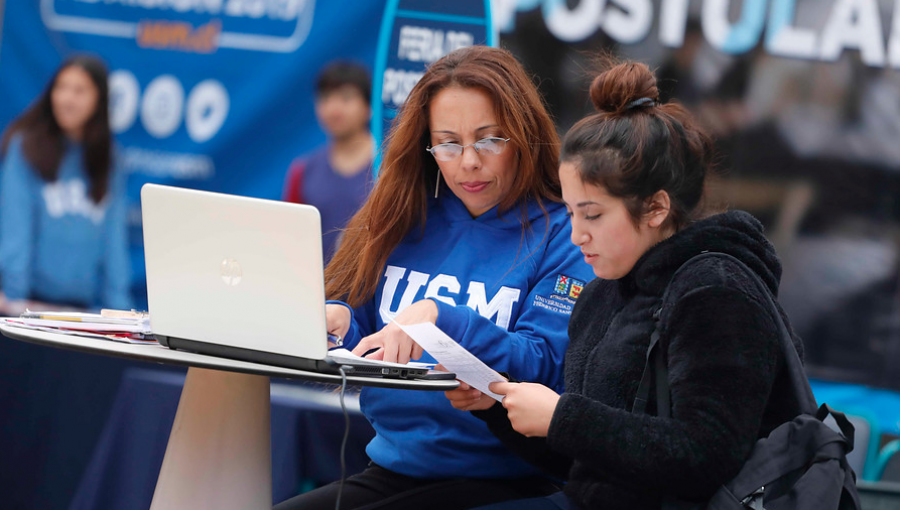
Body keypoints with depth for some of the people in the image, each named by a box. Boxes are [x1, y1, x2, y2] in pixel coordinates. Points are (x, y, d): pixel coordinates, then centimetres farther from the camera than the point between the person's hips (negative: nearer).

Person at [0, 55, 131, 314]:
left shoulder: (108, 165, 9)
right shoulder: (25, 147, -2)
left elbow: (113, 240, 7)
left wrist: (119, 307, 0)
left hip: (82, 303, 4)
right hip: (32, 299, -3)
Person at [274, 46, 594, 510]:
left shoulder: (564, 238, -2)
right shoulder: (406, 220, 14)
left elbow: (547, 367, -14)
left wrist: (440, 319, -25)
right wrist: (335, 321, -8)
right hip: (390, 468, 6)